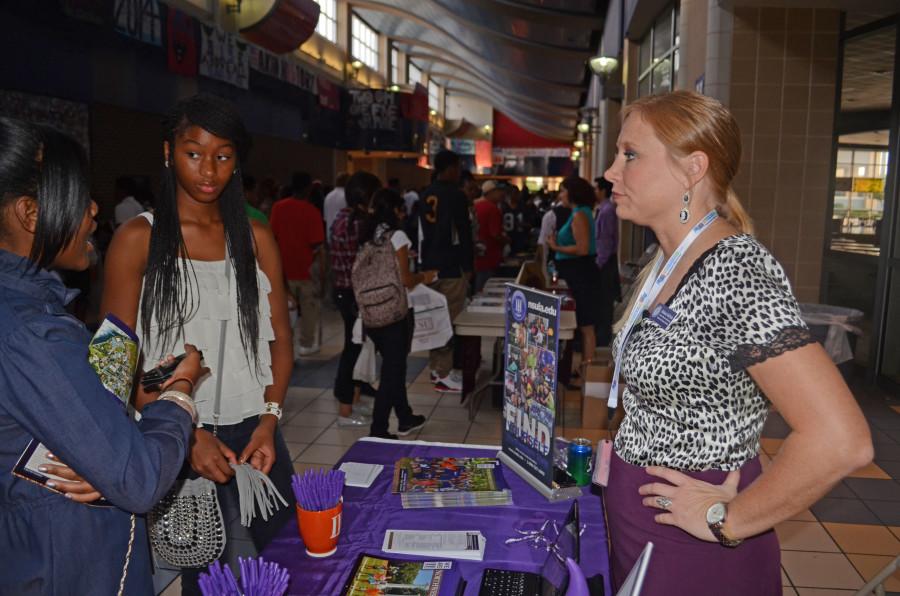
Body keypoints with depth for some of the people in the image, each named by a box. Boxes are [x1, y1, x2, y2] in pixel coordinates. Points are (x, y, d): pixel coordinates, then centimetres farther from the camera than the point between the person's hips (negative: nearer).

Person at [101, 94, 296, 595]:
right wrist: (187, 435, -16)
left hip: (254, 432, 3)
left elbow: (280, 338, 6)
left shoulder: (257, 239, 5)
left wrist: (270, 419, -7)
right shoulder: (139, 239, -5)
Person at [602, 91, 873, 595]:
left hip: (694, 553, -8)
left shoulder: (738, 270, -24)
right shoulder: (671, 263, 4)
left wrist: (726, 522, -20)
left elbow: (841, 440, -30)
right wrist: (627, 449, 5)